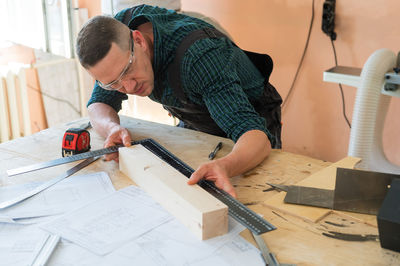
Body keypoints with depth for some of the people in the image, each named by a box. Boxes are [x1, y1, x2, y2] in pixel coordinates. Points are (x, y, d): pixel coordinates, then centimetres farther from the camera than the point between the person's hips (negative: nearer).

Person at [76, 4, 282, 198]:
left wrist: (226, 166, -69)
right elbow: (99, 104, -10)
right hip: (193, 125, 5)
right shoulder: (119, 28, -22)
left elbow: (256, 135, -47)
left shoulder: (198, 55, -41)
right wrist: (112, 128, -33)